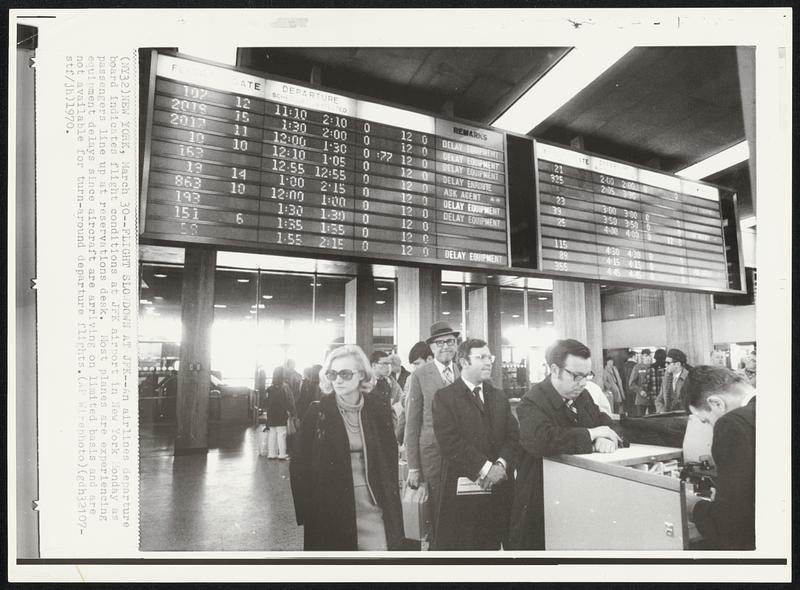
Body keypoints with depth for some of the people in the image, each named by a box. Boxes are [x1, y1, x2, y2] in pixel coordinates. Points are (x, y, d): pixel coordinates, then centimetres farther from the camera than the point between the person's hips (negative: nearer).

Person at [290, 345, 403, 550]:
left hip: (374, 508, 2)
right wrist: (306, 513, -6)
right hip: (331, 509, -1)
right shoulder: (317, 412, -6)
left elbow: (390, 456, 7)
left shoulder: (378, 408, 0)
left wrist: (391, 501, 3)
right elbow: (301, 466, -3)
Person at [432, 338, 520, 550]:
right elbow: (450, 441, -15)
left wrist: (501, 464, -12)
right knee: (459, 544, 3)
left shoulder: (499, 397, 15)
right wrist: (485, 468, -18)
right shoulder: (444, 397, -4)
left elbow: (513, 436, 5)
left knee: (492, 543, 10)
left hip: (499, 489, 5)